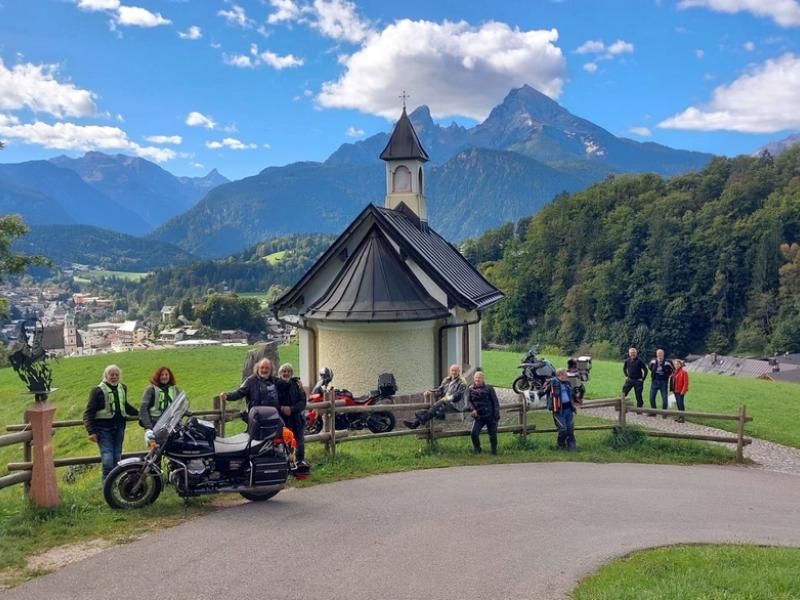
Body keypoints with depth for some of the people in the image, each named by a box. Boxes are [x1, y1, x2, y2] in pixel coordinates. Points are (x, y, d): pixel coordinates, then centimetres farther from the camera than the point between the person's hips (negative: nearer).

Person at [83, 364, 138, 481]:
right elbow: (89, 412, -8)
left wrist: (138, 413, 31)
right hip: (104, 429, -6)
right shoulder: (98, 391, -6)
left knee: (117, 458, 8)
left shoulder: (123, 388, 13)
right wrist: (91, 431, -15)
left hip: (119, 428, 6)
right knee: (108, 459, -14)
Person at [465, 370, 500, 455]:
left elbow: (495, 401, 2)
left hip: (490, 416, -1)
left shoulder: (489, 388, 3)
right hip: (478, 416, 1)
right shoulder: (470, 389, 7)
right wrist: (472, 409, -22)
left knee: (493, 435, 0)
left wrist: (497, 414, -7)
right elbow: (467, 400, -5)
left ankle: (494, 451, 24)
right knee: (474, 433, -17)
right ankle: (477, 450, 7)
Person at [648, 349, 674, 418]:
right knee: (652, 397, 4)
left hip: (663, 382, -3)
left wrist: (667, 375, 3)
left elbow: (673, 370, 5)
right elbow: (649, 367, 21)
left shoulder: (667, 362, -10)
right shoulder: (653, 361, 0)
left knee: (664, 398, 0)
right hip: (654, 381, 3)